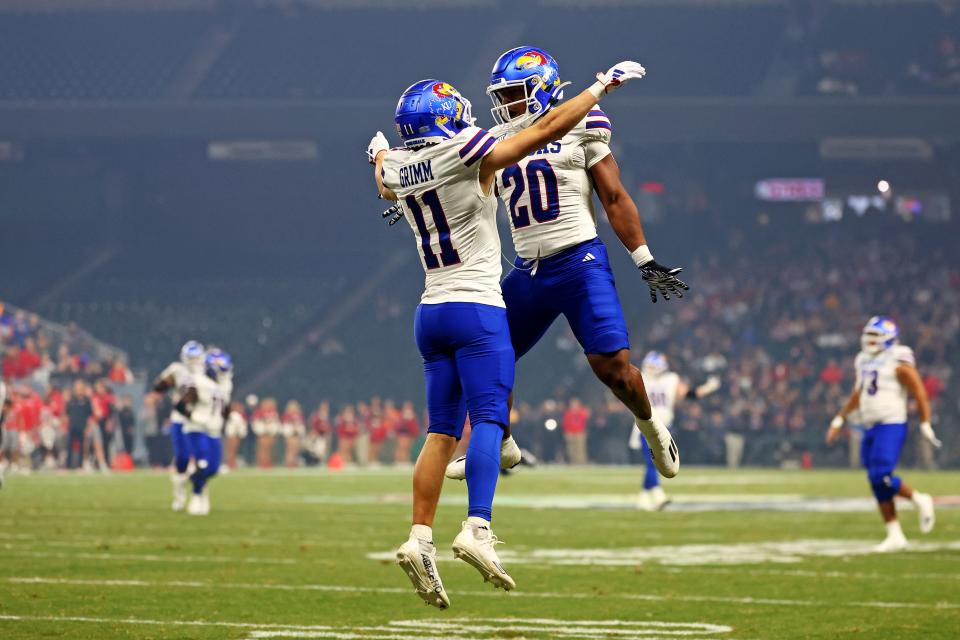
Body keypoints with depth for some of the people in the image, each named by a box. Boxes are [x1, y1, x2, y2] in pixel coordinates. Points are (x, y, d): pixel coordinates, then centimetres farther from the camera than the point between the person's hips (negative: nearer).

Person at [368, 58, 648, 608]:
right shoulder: (467, 156, -10)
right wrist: (602, 86, 6)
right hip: (476, 310, -7)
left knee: (442, 431, 8)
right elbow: (548, 129, -5)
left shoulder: (397, 169, 8)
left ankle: (421, 539, -2)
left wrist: (379, 153, 58)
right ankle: (478, 528, -27)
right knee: (489, 420, -11)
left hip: (431, 313, 7)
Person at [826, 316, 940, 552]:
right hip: (871, 428, 8)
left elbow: (919, 393, -10)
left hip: (892, 426, -8)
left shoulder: (898, 363, -10)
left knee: (881, 477, -20)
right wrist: (839, 419, 25)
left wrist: (925, 424, -12)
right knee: (878, 486, 5)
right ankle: (895, 536, 11)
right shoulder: (864, 362, 13)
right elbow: (857, 394, 26)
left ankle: (919, 500, 4)